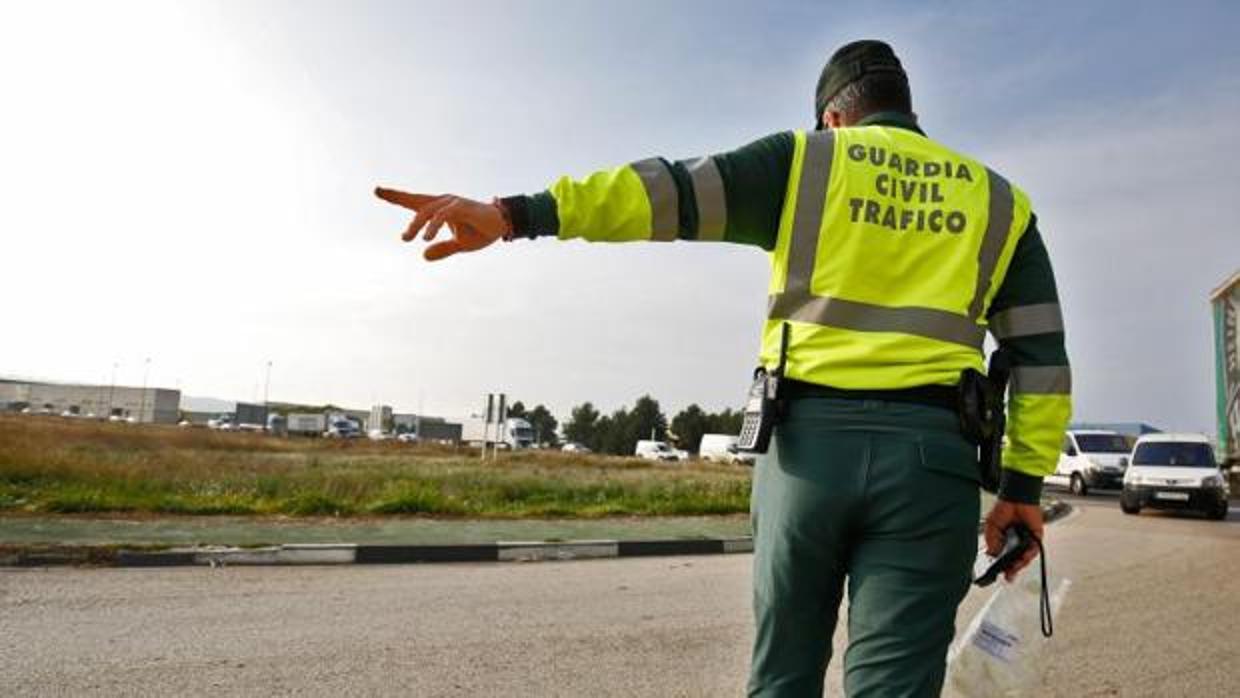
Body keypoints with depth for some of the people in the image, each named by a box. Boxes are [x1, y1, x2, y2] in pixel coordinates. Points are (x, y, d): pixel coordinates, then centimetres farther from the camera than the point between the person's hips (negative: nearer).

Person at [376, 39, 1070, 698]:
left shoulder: (803, 160, 9)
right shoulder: (998, 200, 18)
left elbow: (668, 189, -5)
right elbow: (1042, 353, 13)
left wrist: (516, 213, -12)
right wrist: (1024, 484, 14)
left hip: (810, 442, -1)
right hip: (930, 458, 2)